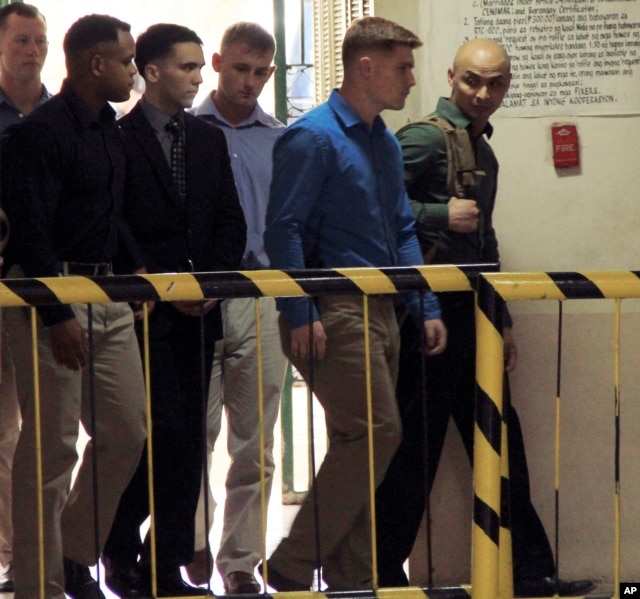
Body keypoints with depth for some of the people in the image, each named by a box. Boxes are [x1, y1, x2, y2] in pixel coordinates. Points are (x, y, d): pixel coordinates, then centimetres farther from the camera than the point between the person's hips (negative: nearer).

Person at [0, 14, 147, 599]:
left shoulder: (109, 132, 15)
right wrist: (58, 315, -22)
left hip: (106, 293, 9)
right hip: (51, 294, -9)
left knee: (126, 433, 9)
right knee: (51, 446, -5)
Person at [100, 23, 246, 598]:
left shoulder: (209, 140, 14)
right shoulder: (118, 140, -5)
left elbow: (230, 223, 13)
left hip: (200, 310, 6)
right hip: (145, 312, -6)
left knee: (190, 439, 3)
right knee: (165, 433, -11)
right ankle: (120, 547, 8)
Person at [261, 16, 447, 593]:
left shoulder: (386, 144, 17)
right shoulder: (313, 137, -10)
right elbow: (283, 229, -15)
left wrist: (427, 307, 13)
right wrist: (300, 317, -20)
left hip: (380, 311, 9)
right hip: (334, 312, -9)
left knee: (359, 444, 10)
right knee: (376, 432, -15)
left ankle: (350, 577, 15)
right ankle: (292, 565, -9)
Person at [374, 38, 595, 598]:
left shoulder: (483, 153, 19)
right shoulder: (425, 138, -10)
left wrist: (503, 322, 25)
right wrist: (440, 216, -24)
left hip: (468, 315, 9)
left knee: (500, 447, 12)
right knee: (415, 447, -5)